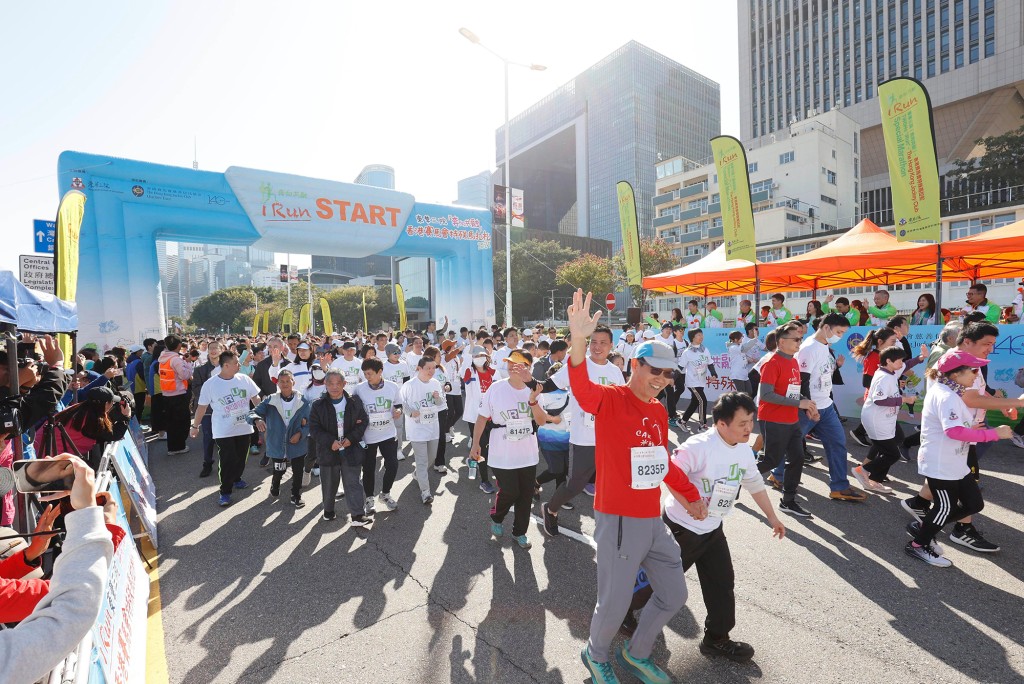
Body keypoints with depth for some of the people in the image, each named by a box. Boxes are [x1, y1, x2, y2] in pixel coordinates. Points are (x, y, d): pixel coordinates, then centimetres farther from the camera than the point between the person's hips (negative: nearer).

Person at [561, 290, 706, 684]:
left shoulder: (659, 410, 7)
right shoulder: (610, 399, -15)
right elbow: (582, 389, -38)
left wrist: (690, 495, 18)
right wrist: (578, 340, -54)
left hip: (654, 520, 8)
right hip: (618, 521, -7)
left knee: (674, 596, 21)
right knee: (614, 604, 8)